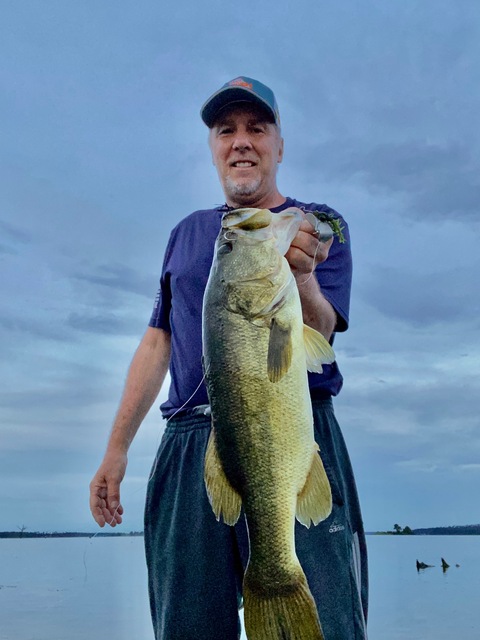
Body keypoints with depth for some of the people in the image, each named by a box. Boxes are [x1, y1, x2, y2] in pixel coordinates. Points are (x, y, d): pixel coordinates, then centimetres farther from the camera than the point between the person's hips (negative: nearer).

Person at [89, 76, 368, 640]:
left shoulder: (317, 225, 7)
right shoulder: (188, 233, 19)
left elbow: (316, 338, -8)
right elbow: (157, 343, 16)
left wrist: (300, 274, -30)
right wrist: (116, 449, 11)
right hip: (189, 448, 3)